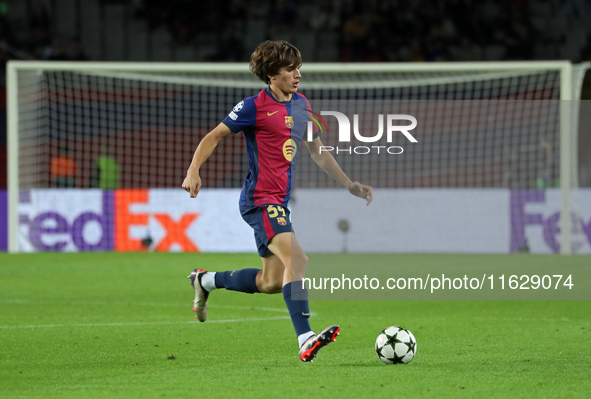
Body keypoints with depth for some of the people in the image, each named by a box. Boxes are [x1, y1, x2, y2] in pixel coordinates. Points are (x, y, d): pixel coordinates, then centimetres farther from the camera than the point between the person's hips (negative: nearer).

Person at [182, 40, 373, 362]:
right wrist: (194, 170, -18)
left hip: (281, 202, 9)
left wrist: (349, 185, 19)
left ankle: (205, 281, 35)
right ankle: (305, 340, -32)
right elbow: (215, 136, -4)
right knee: (297, 260, -26)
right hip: (261, 200, -9)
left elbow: (317, 152, 23)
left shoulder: (302, 105, 13)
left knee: (271, 282, 14)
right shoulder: (255, 106, -9)